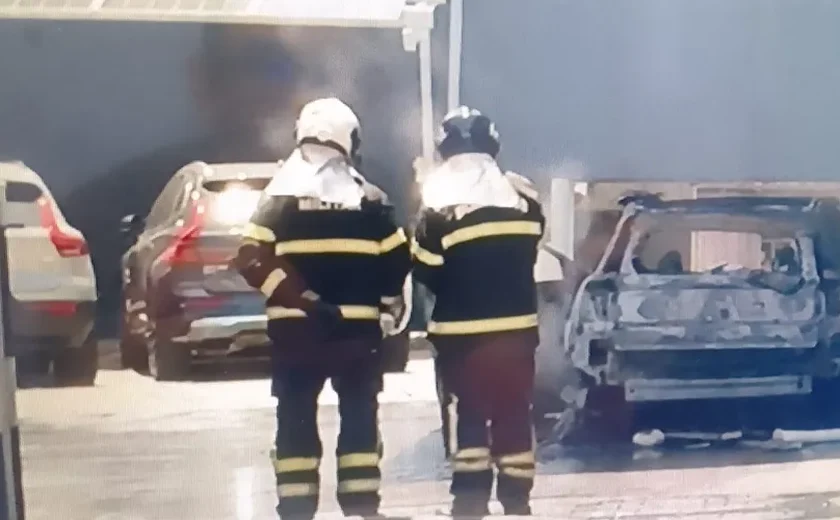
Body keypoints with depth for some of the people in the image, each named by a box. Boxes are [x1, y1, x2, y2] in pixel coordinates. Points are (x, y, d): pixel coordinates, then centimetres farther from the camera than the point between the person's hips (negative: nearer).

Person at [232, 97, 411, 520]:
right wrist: (392, 304, 19)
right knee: (359, 416, 11)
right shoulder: (369, 199, 2)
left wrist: (303, 300, -15)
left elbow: (252, 260, -12)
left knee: (296, 417, 6)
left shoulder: (280, 198, 0)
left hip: (294, 328, 0)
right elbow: (398, 260, 3)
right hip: (357, 327, 0)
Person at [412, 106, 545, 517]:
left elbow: (424, 271, -7)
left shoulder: (441, 209, -13)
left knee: (468, 412, 6)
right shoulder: (525, 198, 1)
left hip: (462, 330, -3)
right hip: (517, 326, 4)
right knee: (515, 412, 10)